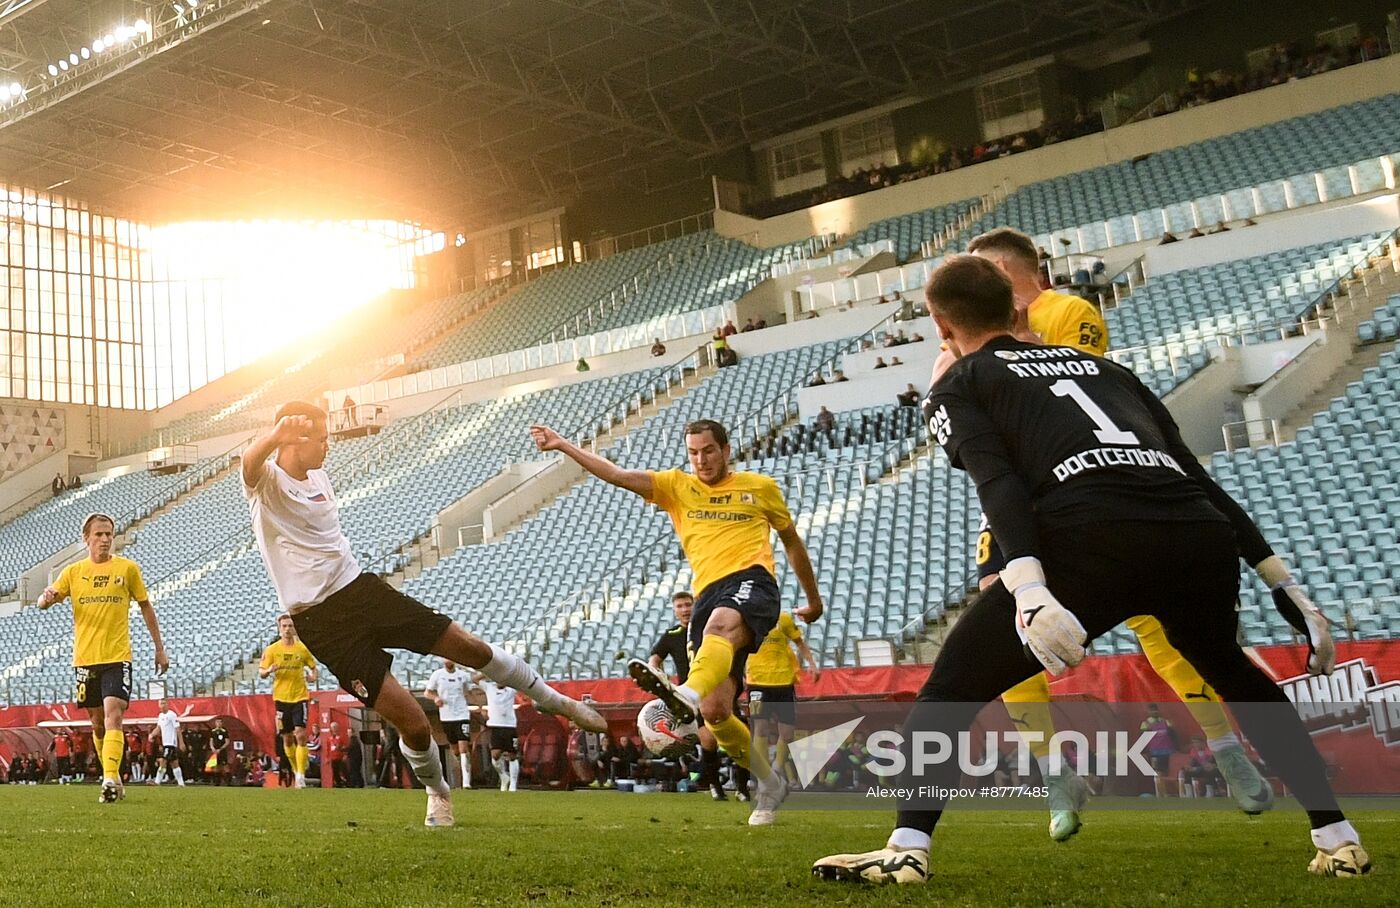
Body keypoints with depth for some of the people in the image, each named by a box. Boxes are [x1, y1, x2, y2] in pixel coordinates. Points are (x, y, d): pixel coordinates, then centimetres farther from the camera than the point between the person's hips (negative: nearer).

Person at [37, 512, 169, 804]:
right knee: (98, 723, 10)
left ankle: (110, 780, -26)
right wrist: (46, 598, -23)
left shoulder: (127, 568, 2)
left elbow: (146, 607, 10)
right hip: (84, 658, 3)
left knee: (113, 716, -18)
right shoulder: (74, 572, 7)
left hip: (118, 656, -3)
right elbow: (43, 602, 3)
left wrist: (159, 648, 9)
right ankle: (113, 776, 25)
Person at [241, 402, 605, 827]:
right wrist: (278, 433, -58)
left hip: (361, 589, 7)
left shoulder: (318, 476, 11)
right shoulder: (266, 482, -12)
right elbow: (250, 463, -38)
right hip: (321, 621, -6)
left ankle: (558, 703, 28)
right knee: (413, 722, -11)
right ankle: (438, 794, 20)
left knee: (471, 647, 6)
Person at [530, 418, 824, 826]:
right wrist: (562, 445, 0)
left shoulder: (760, 487, 16)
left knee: (719, 625, -41)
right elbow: (617, 475, 9)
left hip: (751, 581, -4)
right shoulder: (677, 486, 19)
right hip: (708, 594, 4)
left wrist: (813, 600, 32)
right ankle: (770, 783, 12)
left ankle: (689, 692, -70)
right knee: (715, 712, -8)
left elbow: (792, 540, 27)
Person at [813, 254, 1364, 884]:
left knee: (952, 685, 11)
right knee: (1233, 672, 33)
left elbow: (996, 481, -3)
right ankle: (1338, 839, 31)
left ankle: (907, 847, -3)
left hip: (1095, 538, -5)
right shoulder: (1102, 366, 33)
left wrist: (1026, 585, -17)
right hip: (1200, 533, 5)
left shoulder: (955, 388, 19)